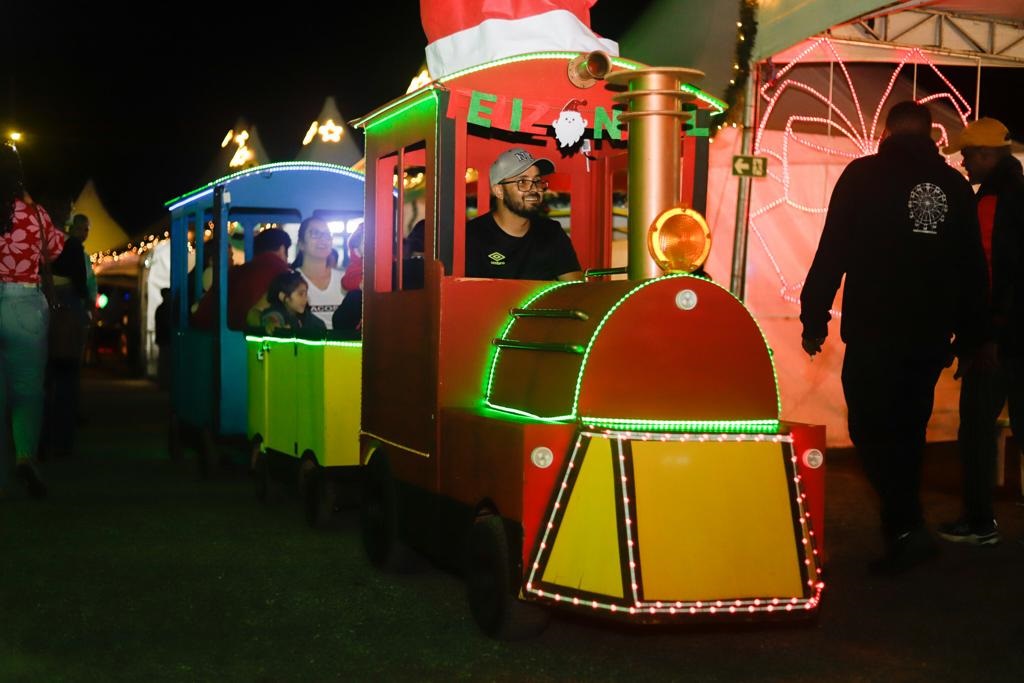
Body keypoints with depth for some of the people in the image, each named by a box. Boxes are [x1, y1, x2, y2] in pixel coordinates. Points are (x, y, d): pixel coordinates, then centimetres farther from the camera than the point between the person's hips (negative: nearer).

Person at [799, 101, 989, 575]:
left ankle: (907, 529, -14)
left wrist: (814, 319, -2)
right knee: (907, 434, 14)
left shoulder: (863, 175, -3)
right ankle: (902, 532, 20)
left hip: (874, 332, -4)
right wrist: (968, 337, 20)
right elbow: (973, 269, 13)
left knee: (870, 430, 0)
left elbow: (832, 252, -7)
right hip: (930, 337, 5)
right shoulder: (954, 186, 9)